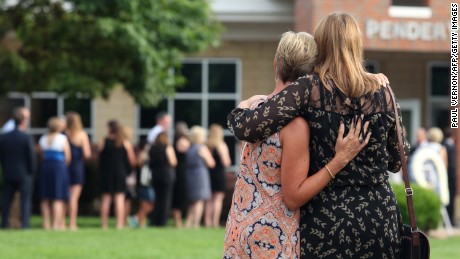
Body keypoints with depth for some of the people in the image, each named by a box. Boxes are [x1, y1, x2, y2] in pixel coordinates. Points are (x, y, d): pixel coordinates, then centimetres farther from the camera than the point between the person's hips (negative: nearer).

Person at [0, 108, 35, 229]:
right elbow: (31, 156, -12)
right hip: (24, 174, -4)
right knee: (25, 200, 0)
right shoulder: (27, 138, -13)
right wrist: (31, 171, 1)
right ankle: (25, 223, -5)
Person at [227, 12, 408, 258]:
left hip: (325, 218, -2)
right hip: (379, 217, 2)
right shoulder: (381, 93, -1)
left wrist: (242, 108, 4)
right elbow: (395, 162, 9)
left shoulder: (308, 90, -10)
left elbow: (248, 128, -18)